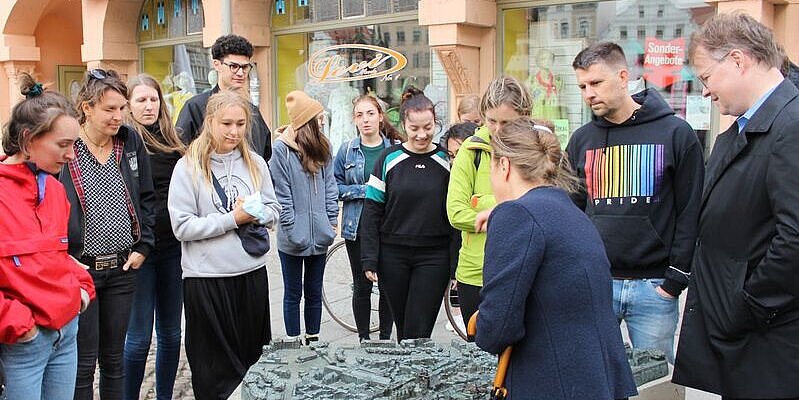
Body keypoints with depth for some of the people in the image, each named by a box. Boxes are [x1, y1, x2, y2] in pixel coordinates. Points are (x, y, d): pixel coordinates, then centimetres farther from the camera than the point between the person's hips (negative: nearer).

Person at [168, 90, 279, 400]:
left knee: (253, 358, 15)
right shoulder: (188, 167, -7)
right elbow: (182, 227, -12)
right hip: (207, 278, -4)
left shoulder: (255, 163, 5)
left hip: (252, 272, 4)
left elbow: (274, 210, 11)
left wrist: (255, 214, -11)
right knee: (216, 366, 8)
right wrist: (233, 218, -16)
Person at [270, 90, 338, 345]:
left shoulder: (322, 147, 7)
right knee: (293, 294, 8)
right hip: (294, 238, -5)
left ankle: (313, 341, 26)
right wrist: (292, 229, -13)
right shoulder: (282, 148, -10)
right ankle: (294, 344, 18)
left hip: (319, 235, 5)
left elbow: (330, 186, 8)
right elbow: (282, 195, -11)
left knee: (314, 293, 14)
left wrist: (332, 221, 2)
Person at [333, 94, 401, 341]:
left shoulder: (395, 148, -1)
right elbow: (335, 187, 2)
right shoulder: (347, 151, 3)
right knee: (362, 286, 8)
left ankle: (385, 337, 21)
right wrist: (365, 190, -10)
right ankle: (363, 338, 21)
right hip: (357, 228, 1)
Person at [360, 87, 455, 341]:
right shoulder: (389, 159, 0)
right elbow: (372, 212, 1)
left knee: (418, 332, -4)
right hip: (393, 256, 1)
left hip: (434, 257, -1)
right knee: (403, 328, 12)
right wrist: (369, 260, -4)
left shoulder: (446, 160, 0)